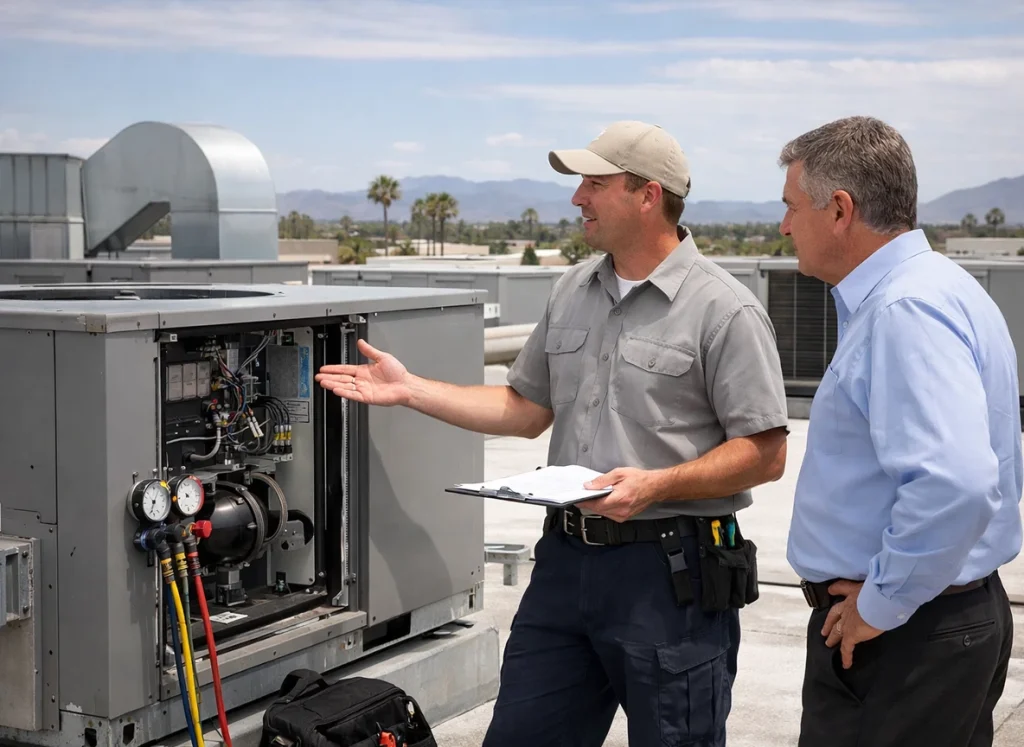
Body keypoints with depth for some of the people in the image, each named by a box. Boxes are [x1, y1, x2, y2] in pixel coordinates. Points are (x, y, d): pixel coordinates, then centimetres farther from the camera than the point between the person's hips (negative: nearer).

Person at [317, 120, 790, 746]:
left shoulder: (725, 309, -10)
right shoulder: (574, 292, 12)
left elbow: (765, 454, -12)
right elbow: (526, 410, 19)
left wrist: (656, 484, -23)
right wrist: (409, 389, 14)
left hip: (669, 572, -6)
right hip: (565, 558, 6)